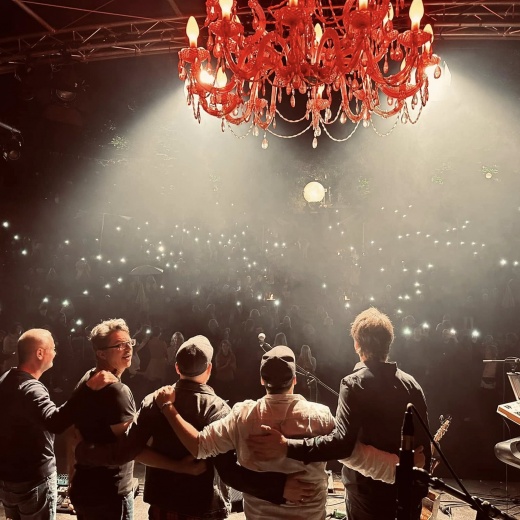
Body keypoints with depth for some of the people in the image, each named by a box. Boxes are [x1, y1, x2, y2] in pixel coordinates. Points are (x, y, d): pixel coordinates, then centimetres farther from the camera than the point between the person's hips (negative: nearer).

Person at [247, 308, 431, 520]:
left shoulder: (354, 384, -18)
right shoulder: (411, 384, -4)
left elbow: (343, 442, -30)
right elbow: (424, 441, 0)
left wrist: (287, 447, -35)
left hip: (368, 492, -4)